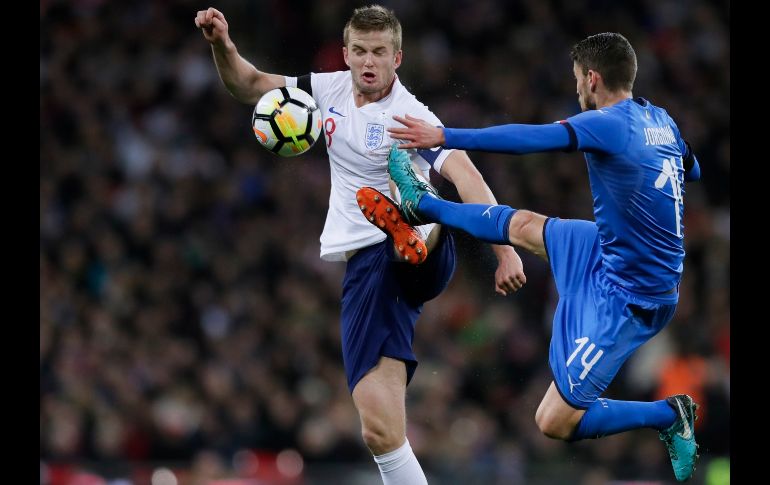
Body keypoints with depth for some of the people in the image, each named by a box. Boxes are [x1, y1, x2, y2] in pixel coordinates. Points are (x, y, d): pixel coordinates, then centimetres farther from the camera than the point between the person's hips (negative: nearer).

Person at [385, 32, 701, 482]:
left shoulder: (609, 124, -23)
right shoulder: (661, 119, 2)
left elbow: (532, 138, -33)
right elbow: (693, 170, 22)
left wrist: (443, 136, -30)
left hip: (626, 299, -9)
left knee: (554, 422, -6)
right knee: (522, 226, 21)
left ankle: (669, 415, 3)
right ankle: (423, 204, 41)